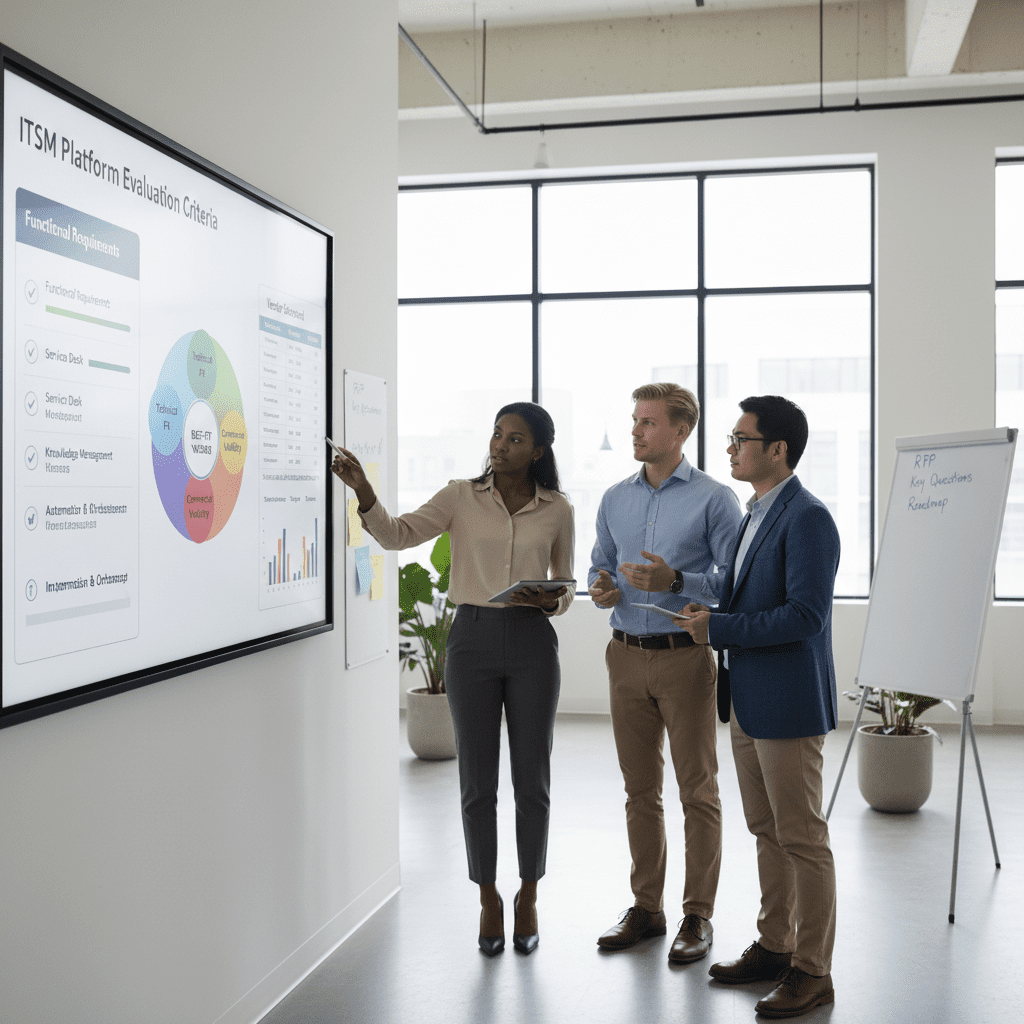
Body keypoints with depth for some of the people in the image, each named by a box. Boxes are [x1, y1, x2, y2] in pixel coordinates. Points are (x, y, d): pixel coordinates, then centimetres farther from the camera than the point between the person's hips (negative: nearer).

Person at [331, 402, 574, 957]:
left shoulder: (557, 510, 4)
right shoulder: (461, 497, 2)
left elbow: (566, 585, 12)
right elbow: (397, 535, -10)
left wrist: (551, 601, -10)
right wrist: (364, 491, -25)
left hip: (532, 643, 0)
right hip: (472, 639, 0)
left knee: (532, 779, 6)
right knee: (477, 780, 6)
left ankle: (528, 896, 26)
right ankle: (488, 897, 23)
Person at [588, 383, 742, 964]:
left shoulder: (714, 499, -5)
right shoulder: (615, 500, 12)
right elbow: (601, 565, 19)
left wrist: (674, 580, -23)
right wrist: (601, 586, -4)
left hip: (686, 658, -5)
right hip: (627, 656, 5)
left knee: (698, 790, 2)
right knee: (640, 790, 12)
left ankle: (699, 916, 14)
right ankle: (647, 907, 24)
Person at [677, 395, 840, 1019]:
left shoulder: (808, 518, -17)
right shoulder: (758, 513, 13)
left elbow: (804, 616, -24)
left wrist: (719, 629, -19)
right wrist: (711, 613, 4)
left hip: (788, 705, -10)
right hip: (747, 702, 10)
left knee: (803, 839, 2)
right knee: (767, 832, 18)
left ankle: (812, 972, 14)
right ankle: (775, 947, 32)